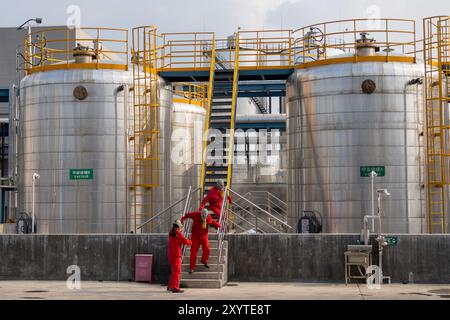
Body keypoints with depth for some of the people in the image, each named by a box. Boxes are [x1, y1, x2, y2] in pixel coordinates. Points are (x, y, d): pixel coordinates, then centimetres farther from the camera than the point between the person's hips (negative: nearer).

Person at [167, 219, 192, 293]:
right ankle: (175, 288, -17)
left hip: (171, 255, 9)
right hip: (176, 255, -9)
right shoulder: (178, 234, -14)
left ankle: (170, 286, 24)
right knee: (177, 271, -10)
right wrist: (190, 242, 5)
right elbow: (185, 241, -16)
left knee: (173, 271, 18)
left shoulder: (171, 234, 13)